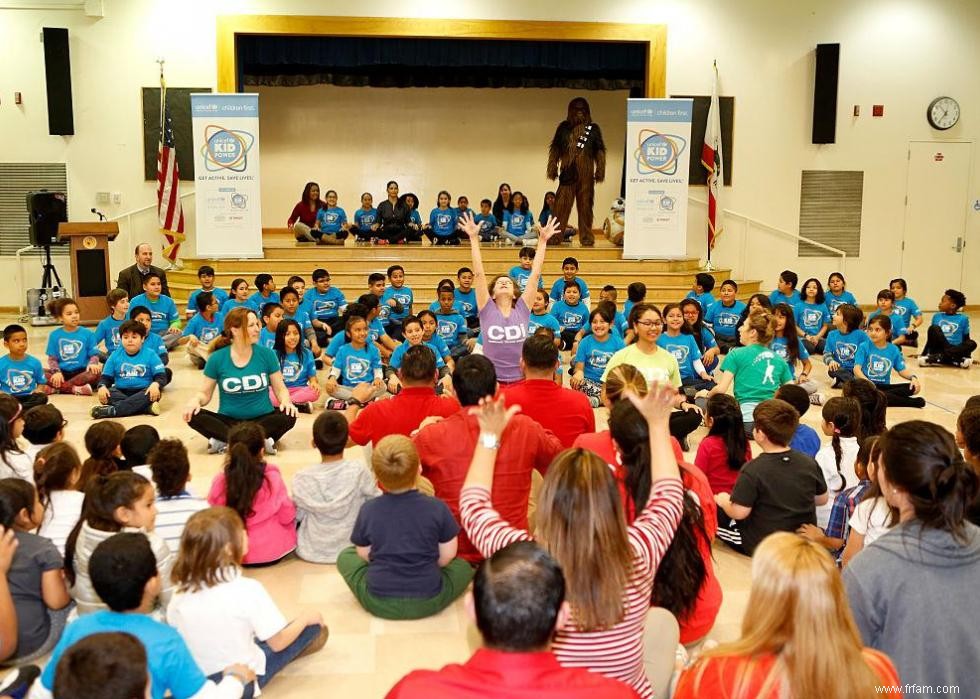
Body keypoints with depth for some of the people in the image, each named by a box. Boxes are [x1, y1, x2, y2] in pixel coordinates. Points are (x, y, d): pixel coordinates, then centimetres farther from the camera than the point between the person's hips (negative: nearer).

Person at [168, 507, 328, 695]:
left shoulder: (183, 589, -9)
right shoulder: (248, 589, -23)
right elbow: (277, 643, -14)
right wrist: (305, 618, 6)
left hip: (194, 680, 5)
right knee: (313, 627, 10)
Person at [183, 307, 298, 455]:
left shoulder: (266, 354, -2)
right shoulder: (217, 358, -3)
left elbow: (280, 388, 4)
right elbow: (205, 393, 4)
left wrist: (286, 401, -19)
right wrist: (195, 400, -20)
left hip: (262, 418, 0)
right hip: (228, 420, 0)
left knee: (288, 416, -30)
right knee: (194, 416, -25)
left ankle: (225, 440, -28)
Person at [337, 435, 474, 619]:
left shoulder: (368, 509, -11)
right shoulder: (436, 508, -14)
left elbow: (364, 554, 2)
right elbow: (447, 555, -4)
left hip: (378, 603, -2)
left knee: (345, 556, 24)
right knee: (463, 566, 25)